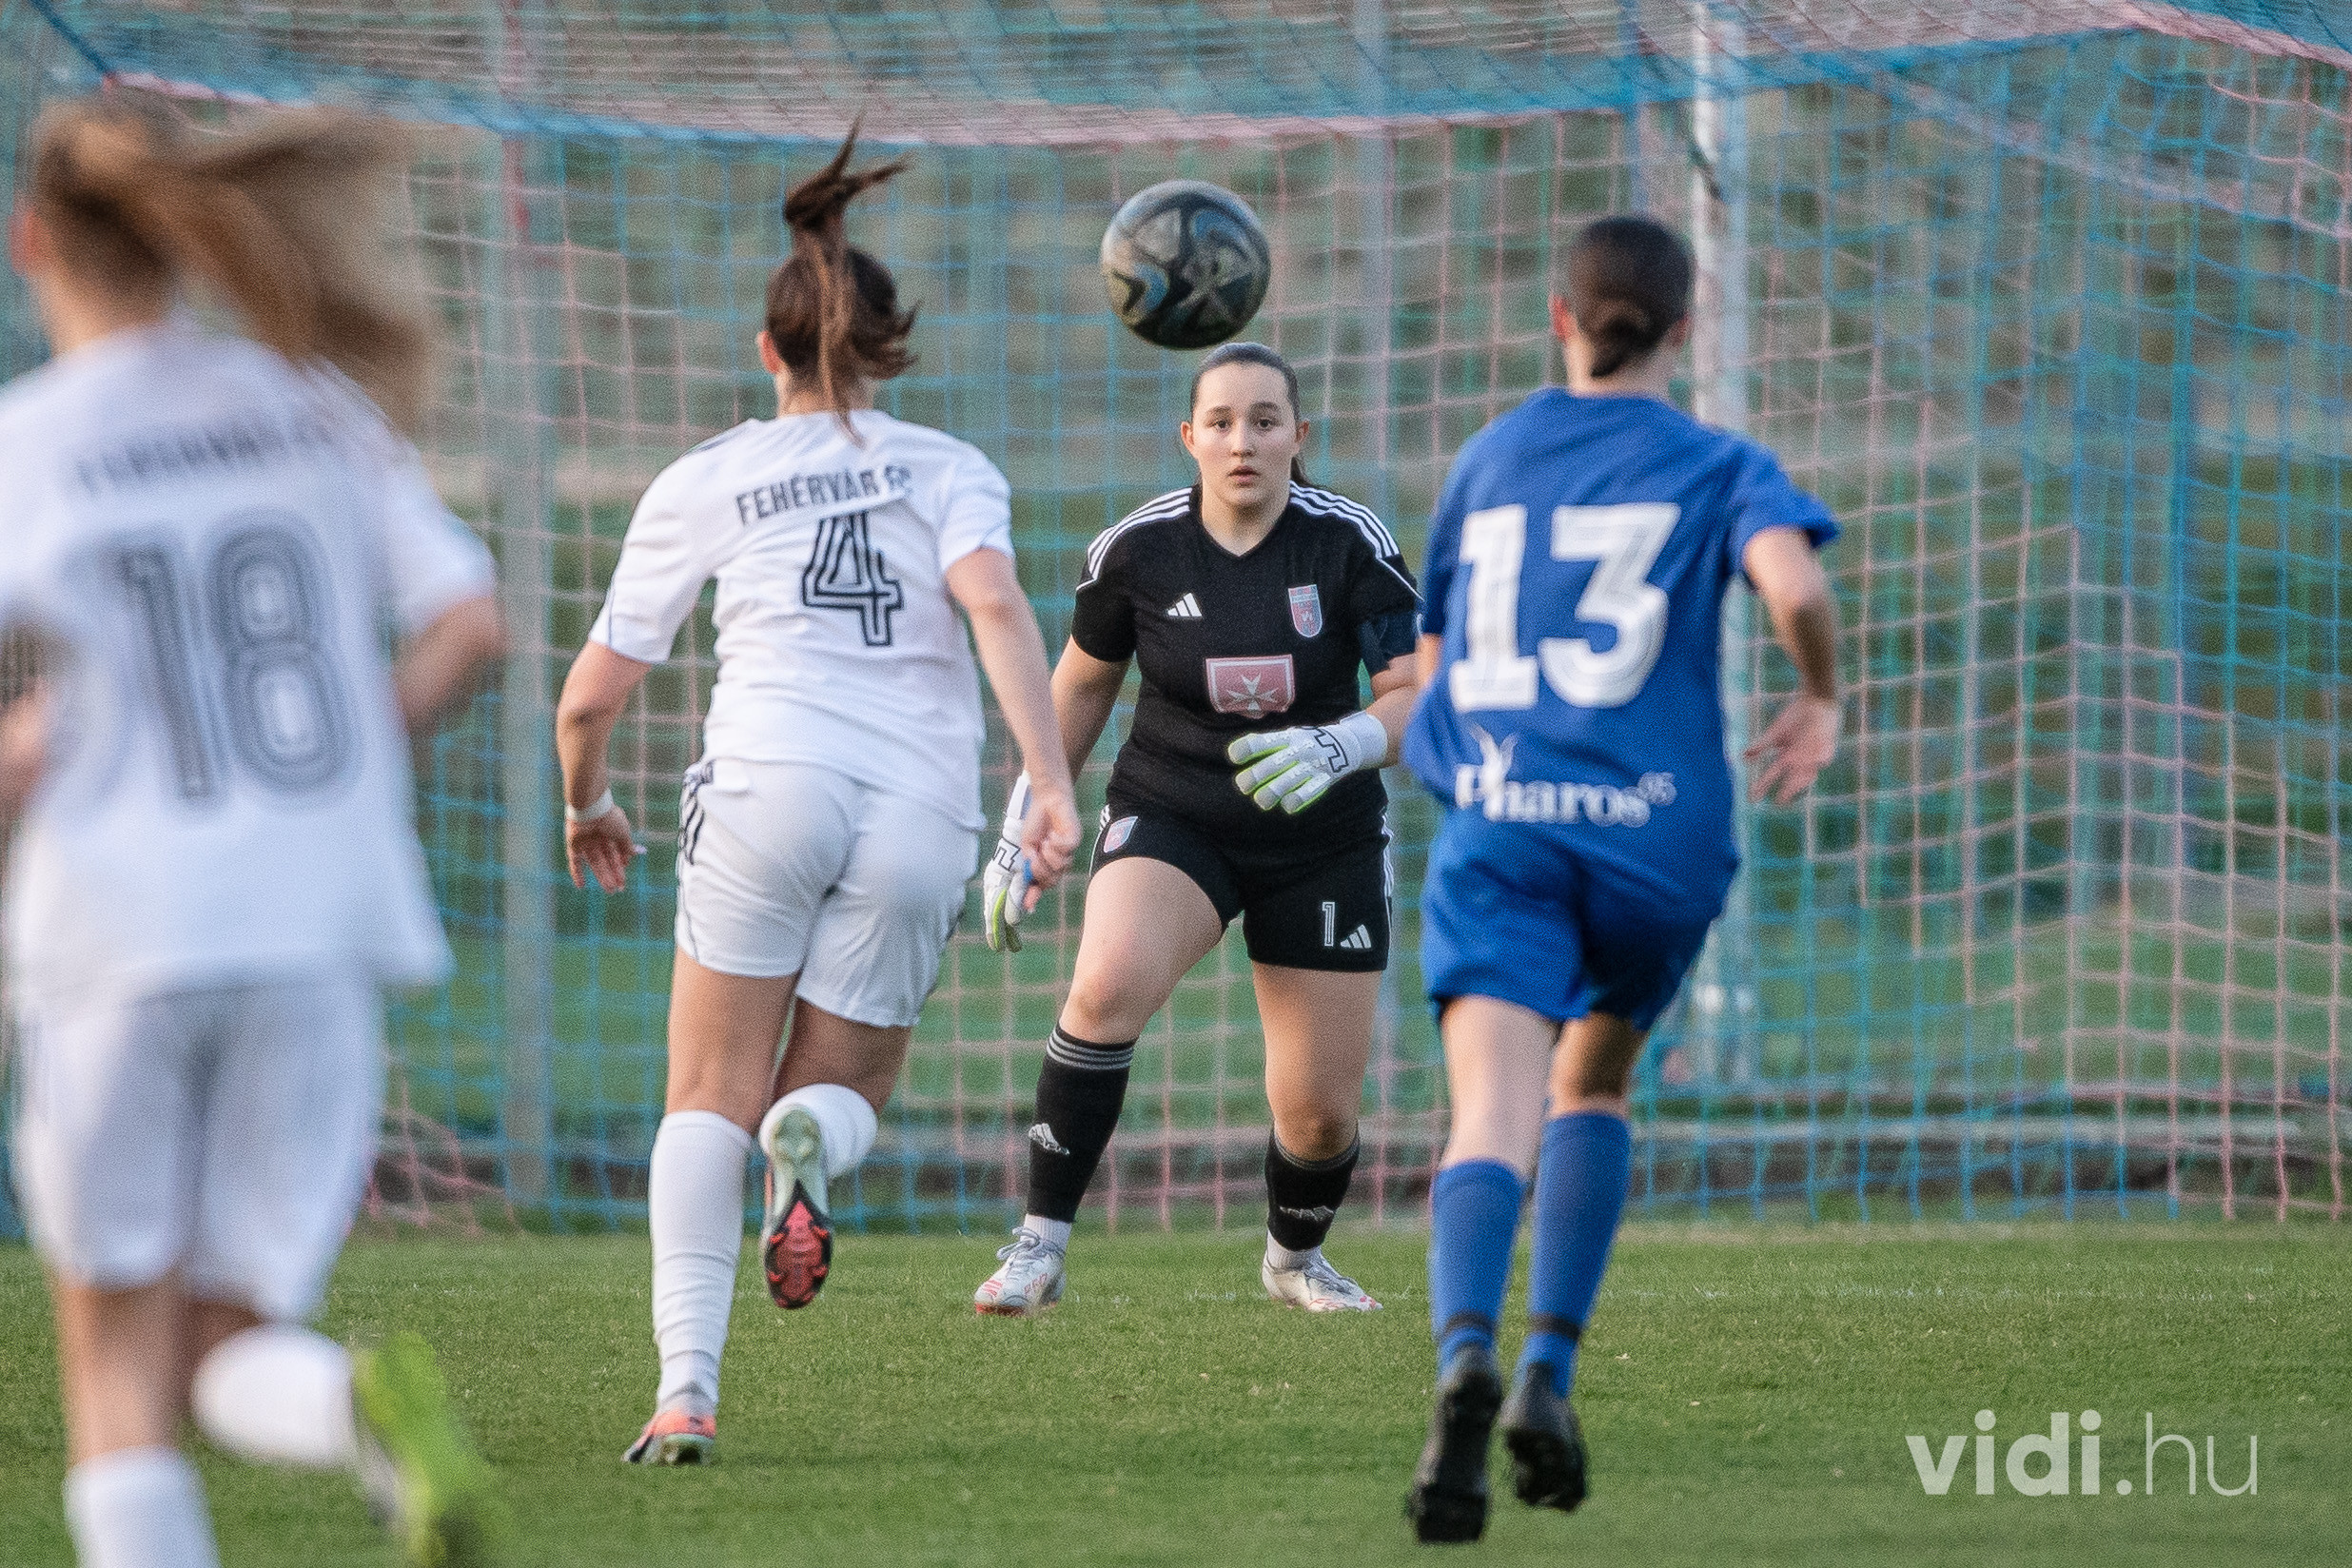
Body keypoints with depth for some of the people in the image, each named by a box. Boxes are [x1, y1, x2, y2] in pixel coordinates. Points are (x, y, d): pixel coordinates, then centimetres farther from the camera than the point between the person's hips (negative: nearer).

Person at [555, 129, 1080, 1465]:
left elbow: (590, 700, 16)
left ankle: (687, 1387, -16)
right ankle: (815, 1140, -23)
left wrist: (589, 805, 37)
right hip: (924, 815, 1)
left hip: (769, 784, -1)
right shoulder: (950, 470, 16)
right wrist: (1053, 787, -13)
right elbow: (996, 606, -6)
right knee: (842, 1091, 16)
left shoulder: (702, 485, 15)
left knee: (711, 1100, 3)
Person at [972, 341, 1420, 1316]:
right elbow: (1081, 682, 7)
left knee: (1321, 1112, 1)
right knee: (1111, 983, -32)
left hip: (1322, 842, 1)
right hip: (1171, 818, -1)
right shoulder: (1137, 550, -10)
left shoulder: (1349, 544, -13)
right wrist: (1024, 826, 6)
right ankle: (1041, 1247, -23)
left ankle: (1294, 1256, 36)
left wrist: (1336, 748, -34)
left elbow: (1423, 697, -14)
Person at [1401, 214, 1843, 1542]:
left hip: (1496, 834, 0)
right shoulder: (1717, 467, 7)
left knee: (1495, 1120, -15)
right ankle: (1550, 1370, 11)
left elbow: (1431, 679, 26)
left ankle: (1468, 1355, -43)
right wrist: (1821, 698, 5)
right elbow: (1794, 585, -14)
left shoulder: (1490, 462, 18)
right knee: (1593, 1086, 25)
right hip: (1657, 835, 0)